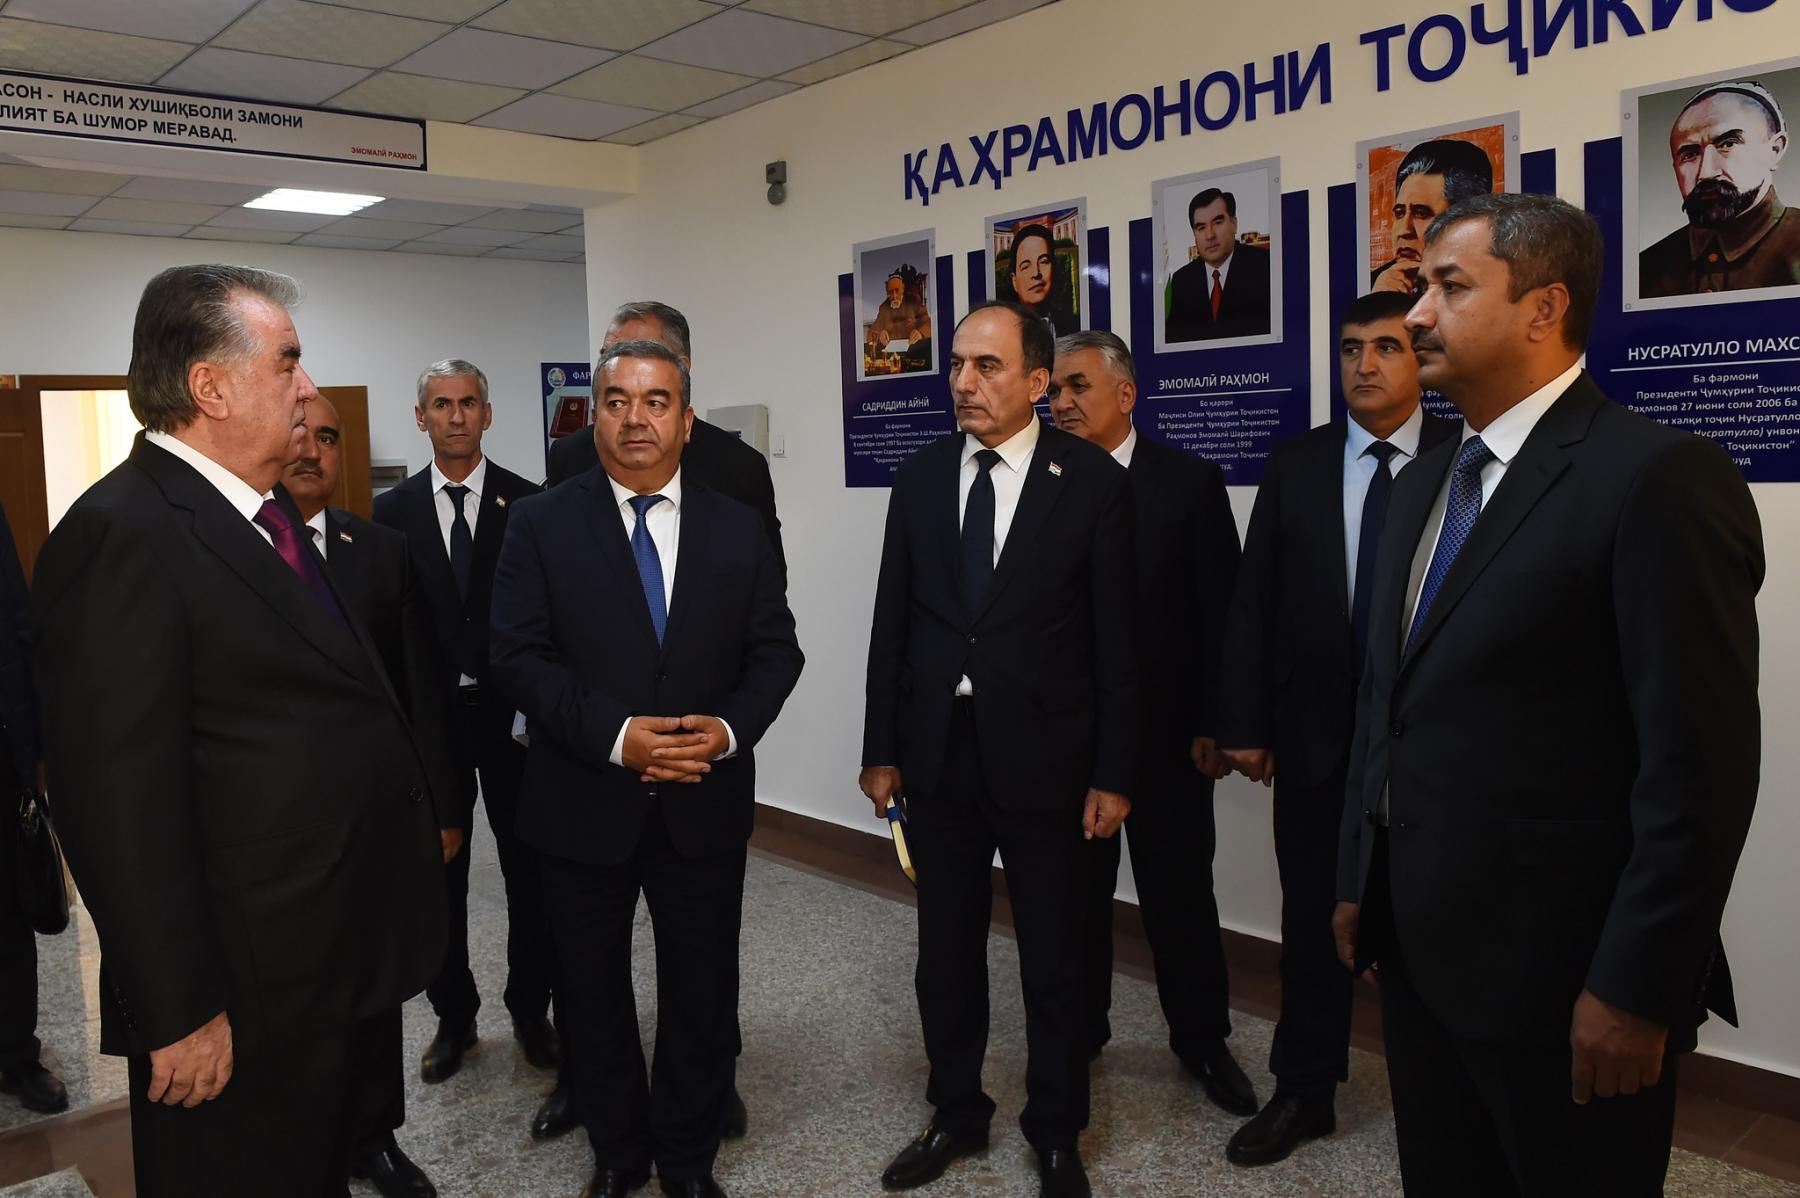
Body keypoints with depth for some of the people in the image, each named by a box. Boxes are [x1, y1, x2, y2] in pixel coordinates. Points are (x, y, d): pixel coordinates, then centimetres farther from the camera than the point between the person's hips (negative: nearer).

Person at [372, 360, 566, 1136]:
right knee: (438, 875, 12)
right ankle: (454, 1016, 30)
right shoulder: (392, 510, 1)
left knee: (528, 872, 9)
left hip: (514, 714, -1)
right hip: (429, 715, 1)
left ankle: (530, 1011, 27)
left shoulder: (528, 504, -2)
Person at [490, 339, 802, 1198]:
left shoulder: (737, 528, 4)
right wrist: (615, 735, -22)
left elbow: (774, 650, 2)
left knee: (701, 992, 13)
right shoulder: (541, 525, -2)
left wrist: (730, 728, -16)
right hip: (584, 804, -1)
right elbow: (520, 656, -10)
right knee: (595, 992, 16)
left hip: (705, 804, 1)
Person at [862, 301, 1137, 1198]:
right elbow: (892, 623, 5)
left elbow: (1116, 639, -6)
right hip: (937, 754, 3)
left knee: (1053, 956, 11)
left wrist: (1114, 774, -7)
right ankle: (956, 1113, 35)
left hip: (1042, 756, -3)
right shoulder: (919, 478, 2)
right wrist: (881, 750, 4)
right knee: (946, 949, 15)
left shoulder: (1094, 482, -8)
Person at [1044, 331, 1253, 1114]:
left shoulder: (1190, 482, -3)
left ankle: (1203, 1042, 28)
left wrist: (1214, 724, -7)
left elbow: (1223, 611, -4)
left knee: (1180, 893, 9)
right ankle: (1078, 1032, 31)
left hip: (1165, 732, -1)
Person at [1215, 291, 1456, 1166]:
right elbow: (1253, 600, 2)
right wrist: (1244, 723, -3)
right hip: (1316, 733, 2)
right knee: (1314, 919, 12)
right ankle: (1304, 1093, 28)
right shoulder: (1293, 464, 4)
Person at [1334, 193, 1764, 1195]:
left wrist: (1637, 988, -18)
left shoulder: (1659, 476, -15)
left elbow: (1701, 764, -18)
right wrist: (1359, 882, 13)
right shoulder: (1423, 484, 11)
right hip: (1418, 947, 7)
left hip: (1558, 970, -7)